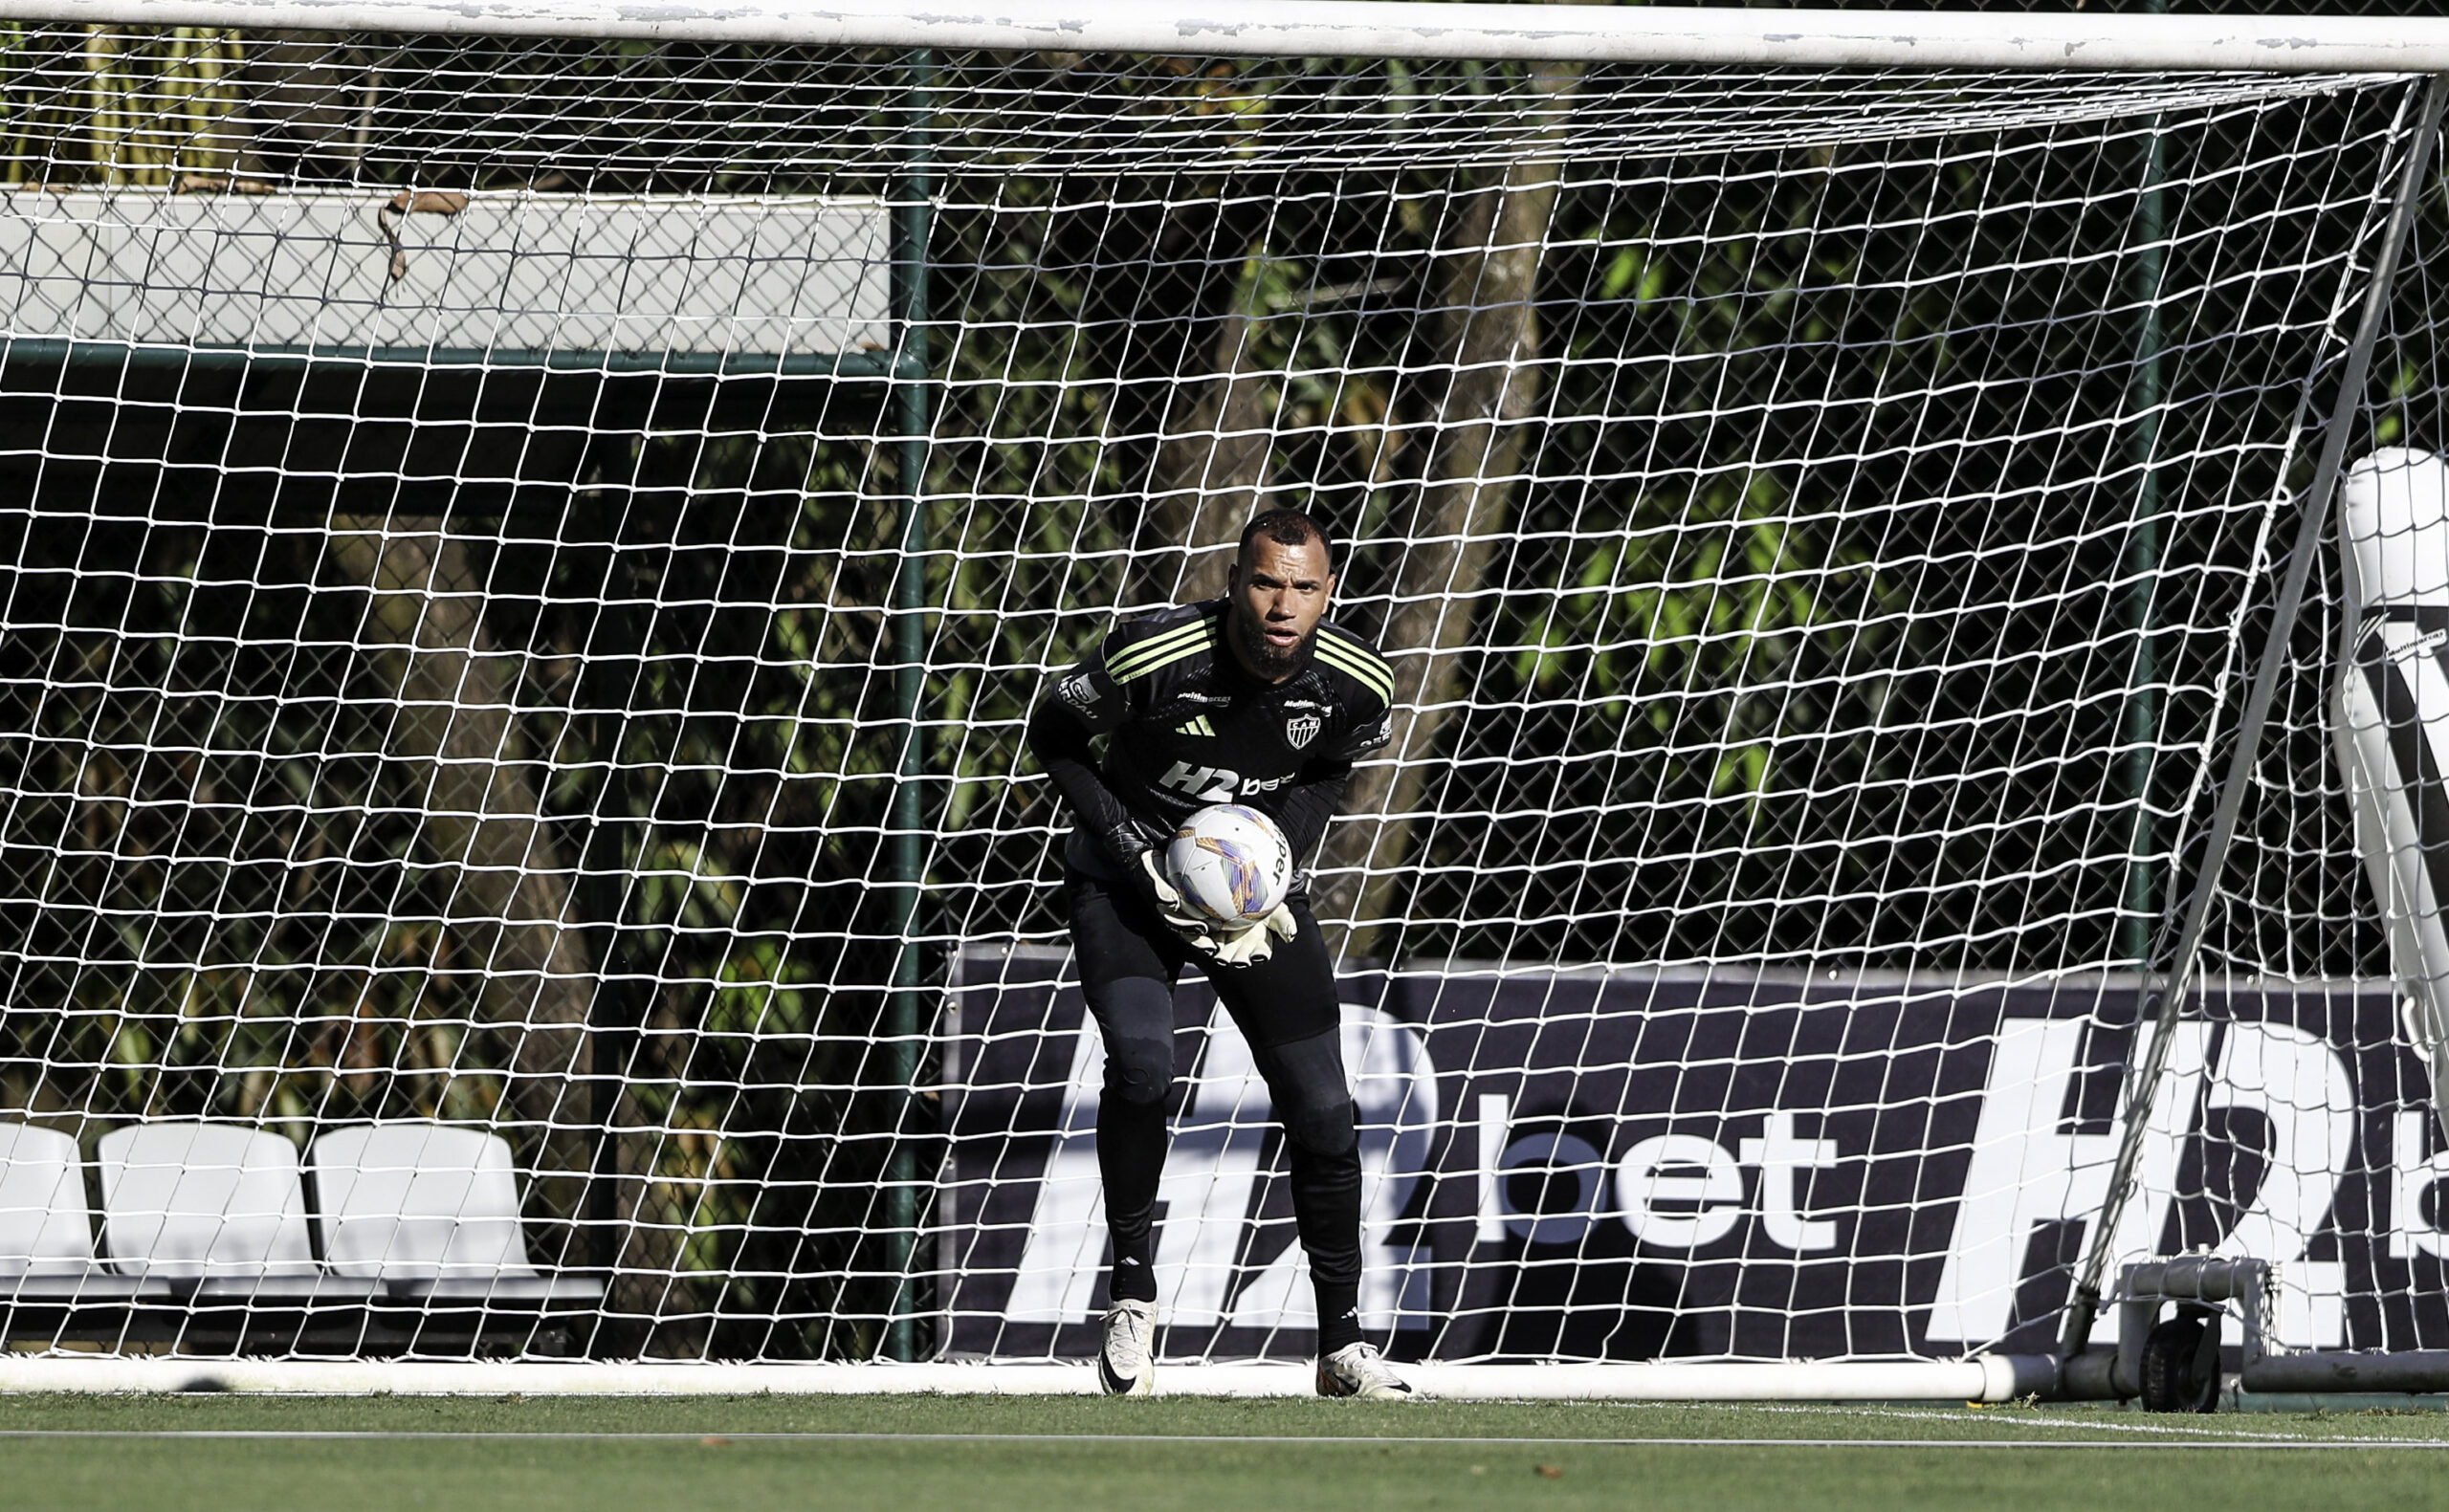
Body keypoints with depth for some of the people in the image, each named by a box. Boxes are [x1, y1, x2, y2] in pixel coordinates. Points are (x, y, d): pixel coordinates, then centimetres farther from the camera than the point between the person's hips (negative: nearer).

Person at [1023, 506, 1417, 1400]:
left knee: (1320, 1110, -2)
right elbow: (1054, 735, -9)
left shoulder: (1356, 686, -16)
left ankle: (1343, 1347, 12)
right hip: (1128, 880, -3)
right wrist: (1137, 852, -19)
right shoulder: (1151, 657, -27)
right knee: (1141, 1061, -28)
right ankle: (1131, 1285, -9)